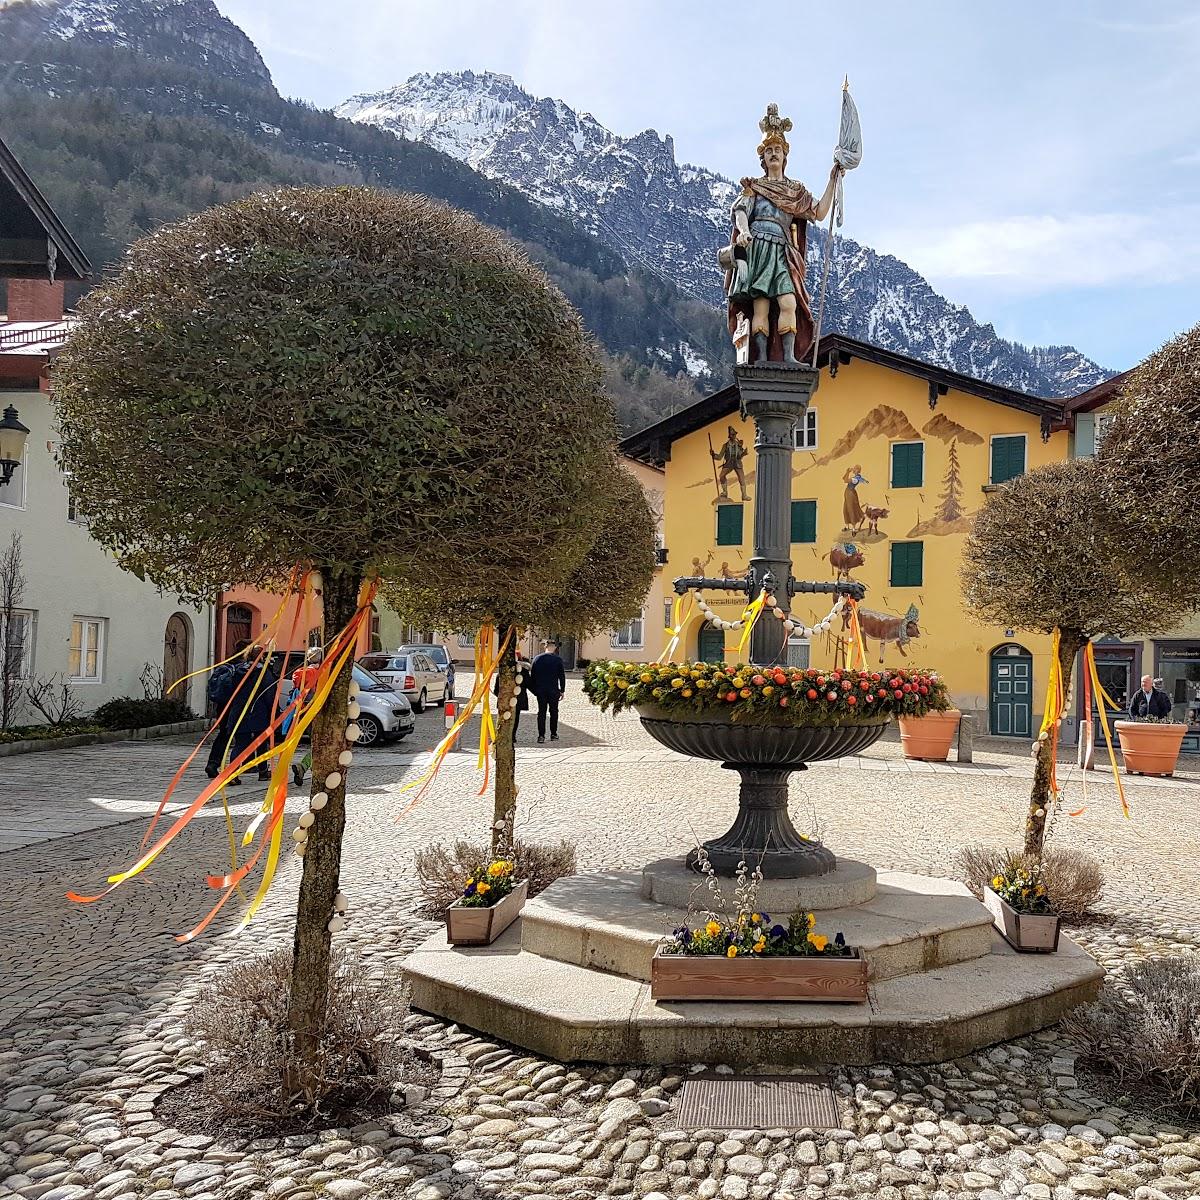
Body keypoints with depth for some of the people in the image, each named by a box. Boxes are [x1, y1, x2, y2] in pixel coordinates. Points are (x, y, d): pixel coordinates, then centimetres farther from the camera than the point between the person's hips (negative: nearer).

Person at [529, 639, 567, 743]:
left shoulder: (537, 659, 1)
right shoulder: (558, 660, -5)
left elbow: (532, 676, 5)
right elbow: (562, 676, -2)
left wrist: (534, 690, 12)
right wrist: (562, 690, 6)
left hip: (540, 691, 2)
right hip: (553, 690, -1)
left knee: (541, 712, 5)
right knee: (554, 712, 10)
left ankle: (541, 735, 0)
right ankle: (553, 734, 14)